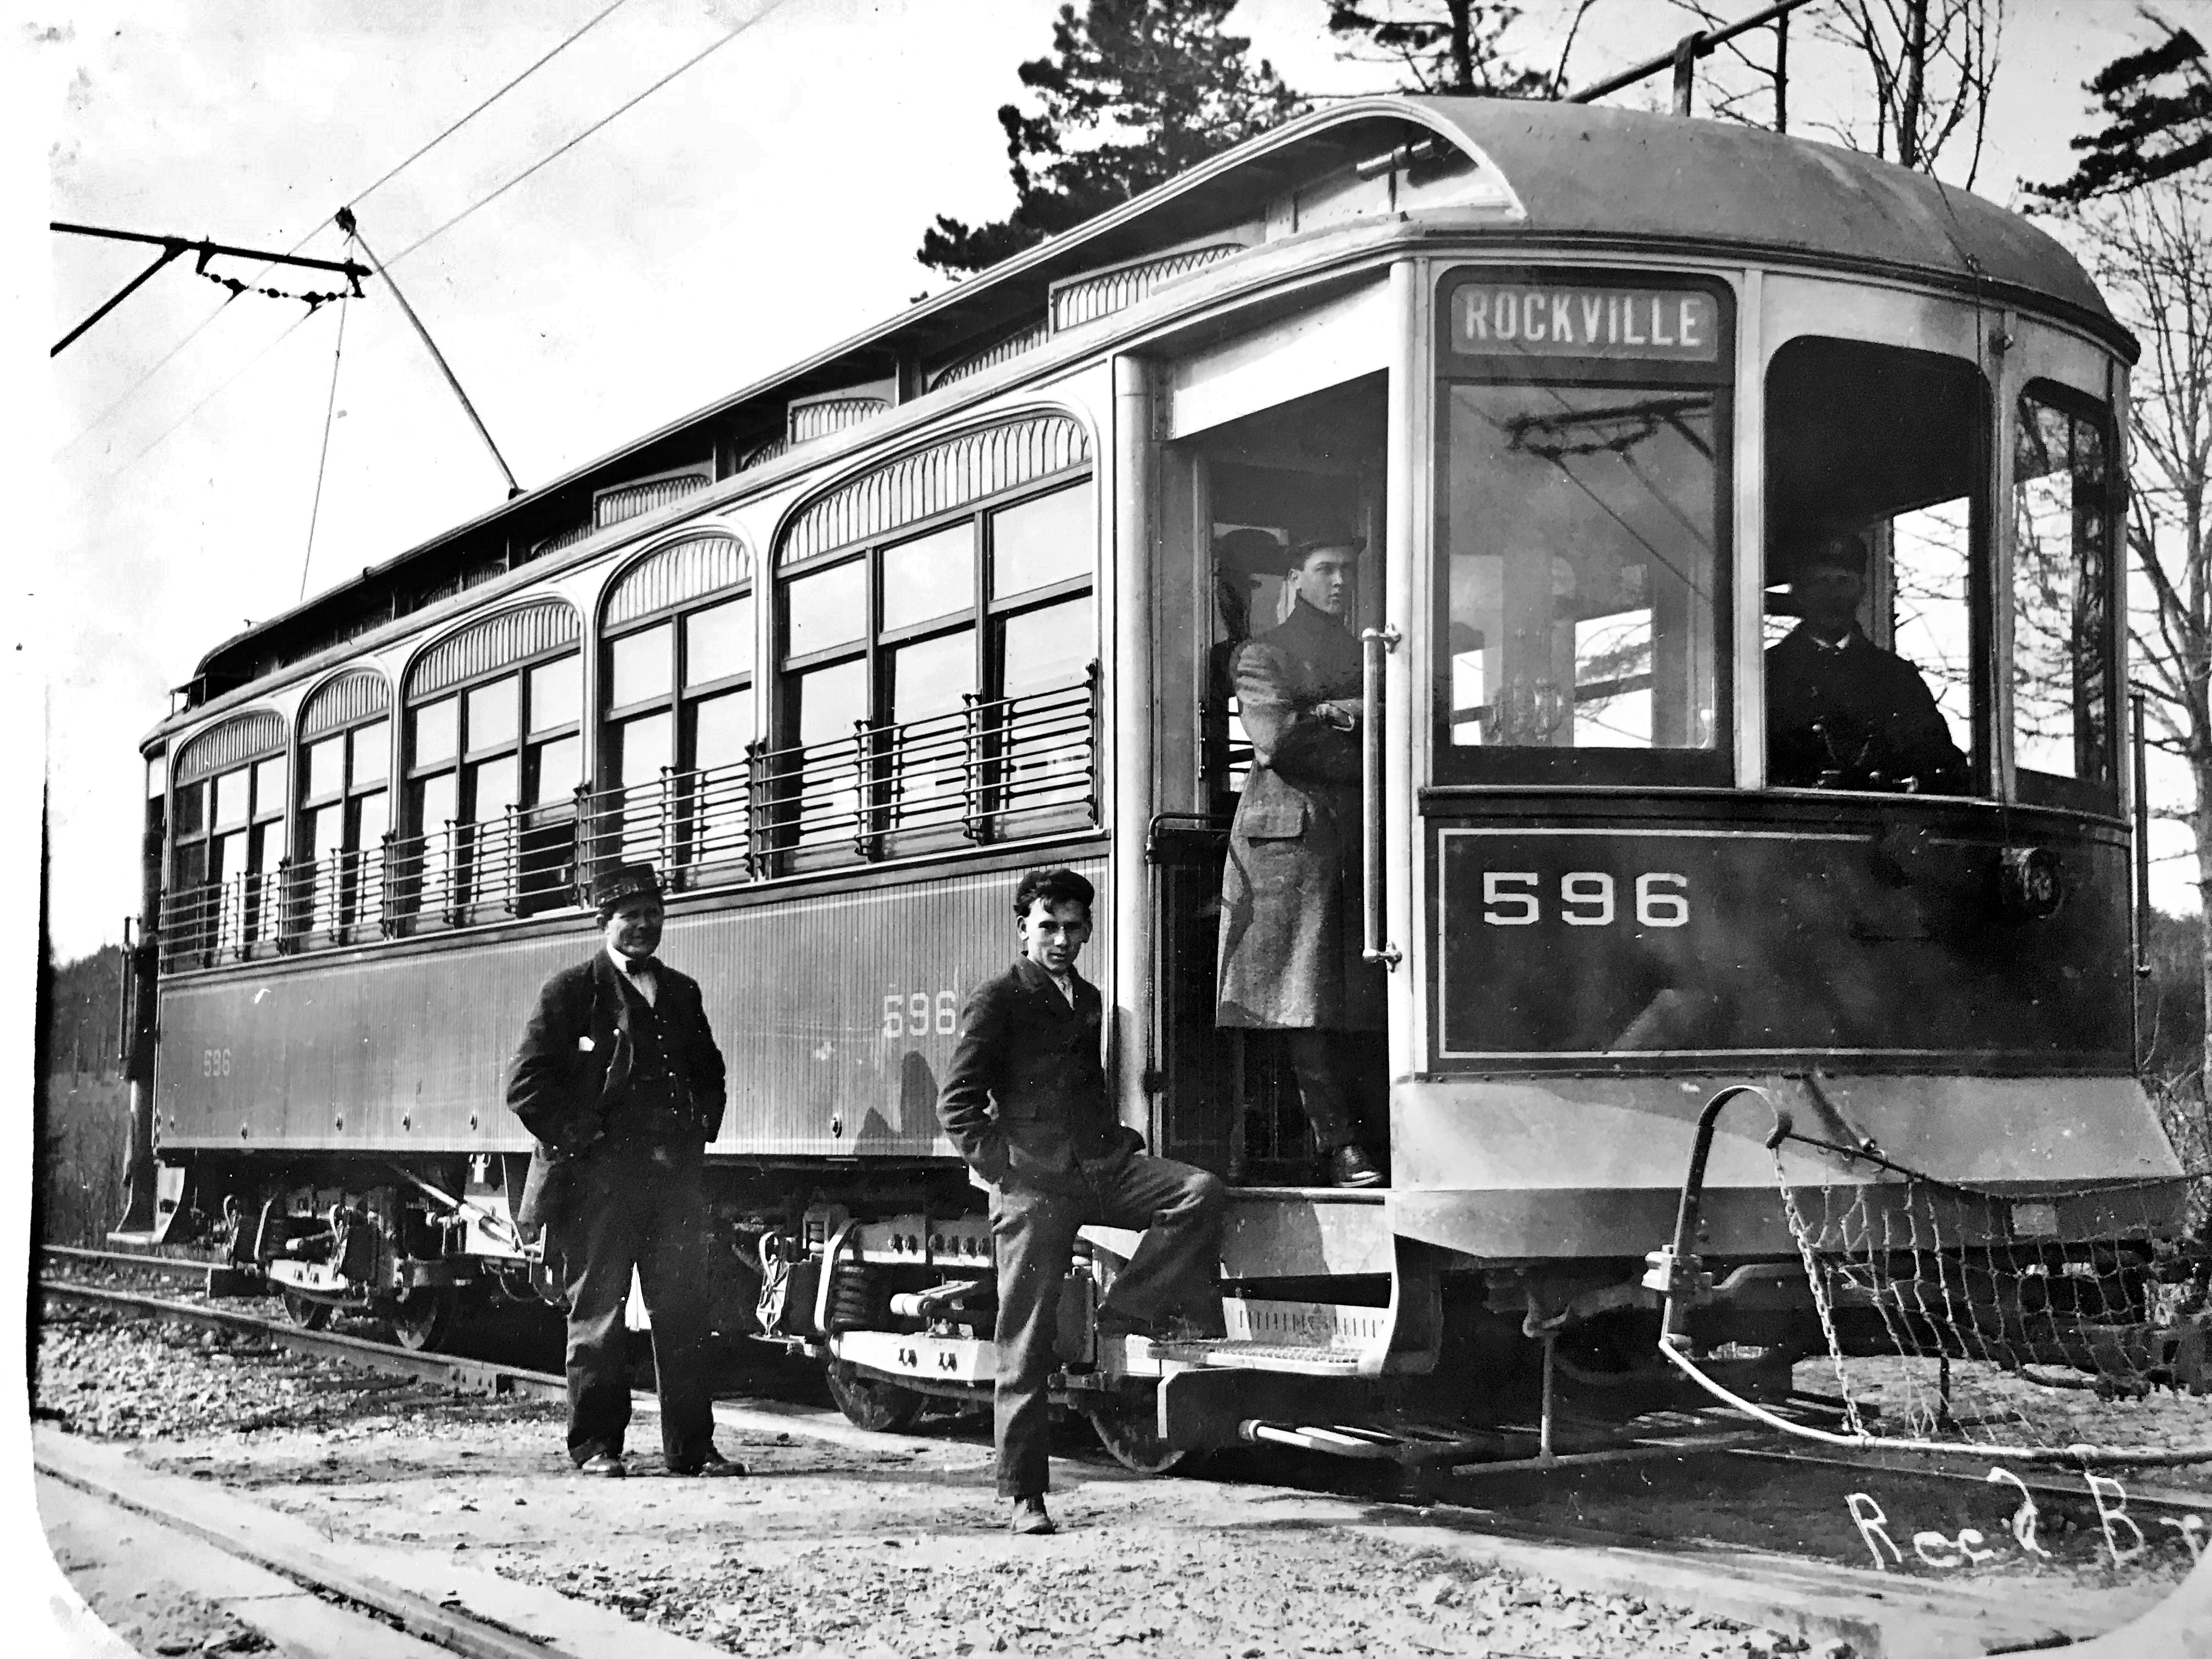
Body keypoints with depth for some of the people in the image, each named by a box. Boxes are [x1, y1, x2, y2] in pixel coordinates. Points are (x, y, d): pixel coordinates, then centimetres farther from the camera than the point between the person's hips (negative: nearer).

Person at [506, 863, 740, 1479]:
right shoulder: (572, 991, -1)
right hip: (597, 1177, -5)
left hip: (675, 1175, 5)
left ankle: (691, 1446, 10)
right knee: (596, 1312, 1)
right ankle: (596, 1445, 8)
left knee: (684, 1314, 5)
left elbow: (709, 1071, 28)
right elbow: (527, 1086, -6)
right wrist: (581, 1138, -10)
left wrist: (701, 1127, 11)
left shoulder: (681, 993, 17)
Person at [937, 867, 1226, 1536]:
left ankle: (1123, 1312, -9)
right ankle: (1025, 1494, 2)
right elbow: (957, 1102, -6)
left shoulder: (1087, 1001, 20)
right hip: (1035, 1186, -6)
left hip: (1102, 1168, 6)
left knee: (1200, 1190, -19)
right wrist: (1002, 1167, -13)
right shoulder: (998, 1000, -1)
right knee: (1027, 1345, -4)